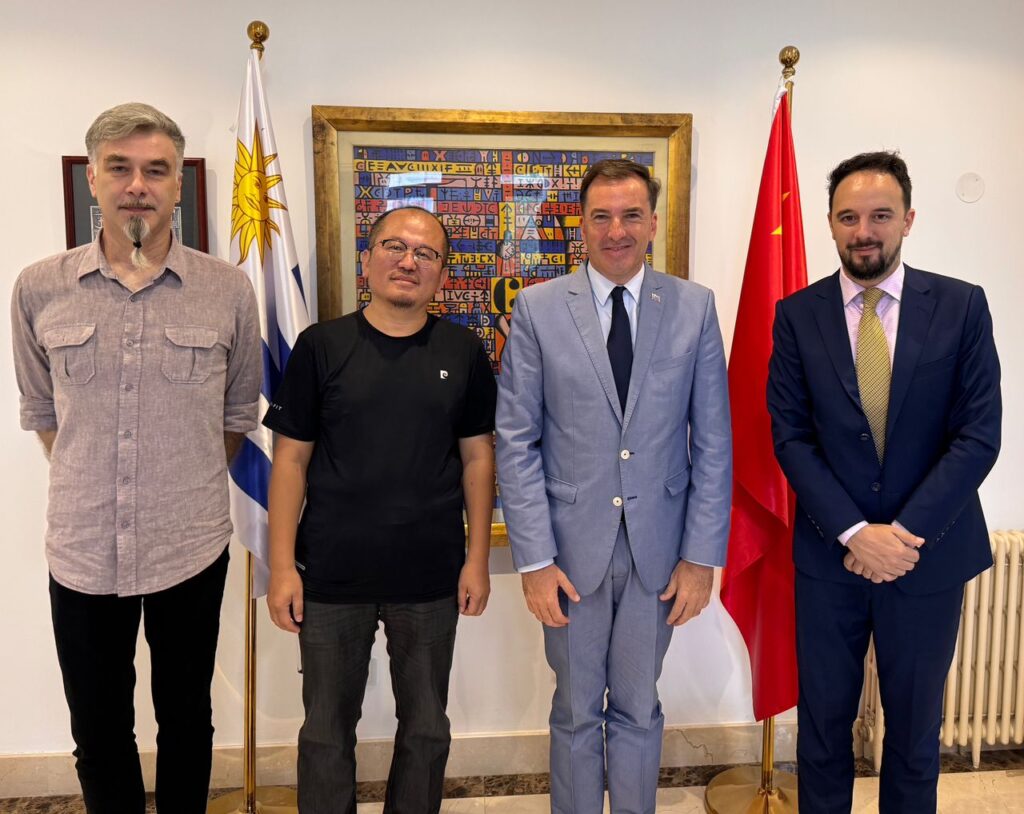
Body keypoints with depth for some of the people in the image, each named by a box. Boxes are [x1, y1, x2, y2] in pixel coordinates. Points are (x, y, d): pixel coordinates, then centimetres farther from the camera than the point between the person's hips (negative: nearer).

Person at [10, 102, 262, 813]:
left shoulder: (229, 290, -6)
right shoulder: (39, 289, -3)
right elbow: (41, 412, 10)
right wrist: (91, 489, 12)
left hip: (193, 548, -1)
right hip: (82, 549, 1)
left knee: (186, 720, 18)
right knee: (98, 733, 15)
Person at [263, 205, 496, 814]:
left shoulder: (463, 352, 1)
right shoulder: (322, 346, -2)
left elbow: (478, 456, 4)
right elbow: (292, 458, -1)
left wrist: (478, 559, 1)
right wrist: (282, 565, -5)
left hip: (432, 580, 1)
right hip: (332, 577, -1)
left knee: (427, 730, 16)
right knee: (327, 731, 14)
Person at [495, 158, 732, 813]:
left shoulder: (695, 307, 0)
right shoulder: (538, 308, -3)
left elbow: (713, 441, 0)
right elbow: (517, 442, -4)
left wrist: (701, 555, -3)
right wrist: (535, 558, -8)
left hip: (658, 548, 1)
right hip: (573, 545, 0)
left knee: (638, 709, 17)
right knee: (577, 711, 16)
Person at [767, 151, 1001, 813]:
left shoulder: (962, 306, -3)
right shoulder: (798, 314, -2)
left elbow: (979, 435, -7)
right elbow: (791, 436, -5)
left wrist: (905, 531, -14)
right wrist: (854, 532, -14)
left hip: (929, 553, 0)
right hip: (830, 555, 0)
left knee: (916, 726, 16)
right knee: (824, 718, 13)